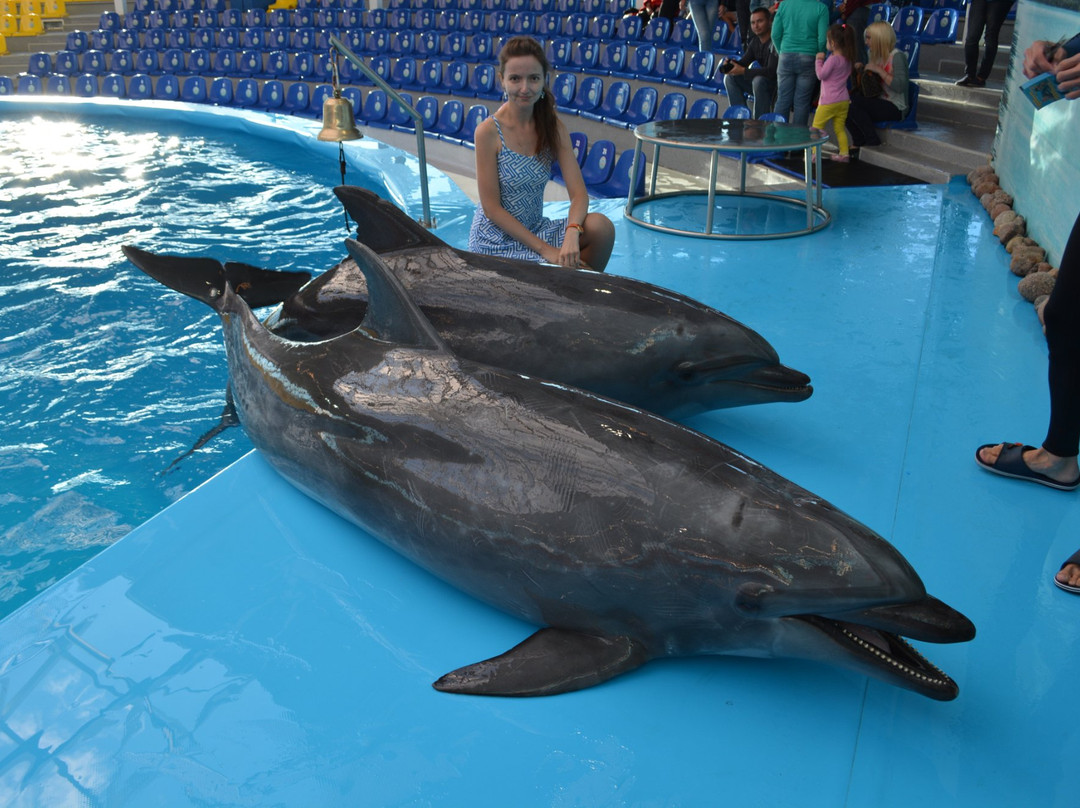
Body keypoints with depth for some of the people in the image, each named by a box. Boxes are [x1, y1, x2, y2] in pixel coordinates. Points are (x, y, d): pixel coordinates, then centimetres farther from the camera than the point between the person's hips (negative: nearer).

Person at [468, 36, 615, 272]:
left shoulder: (553, 127, -1)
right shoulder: (488, 132, -14)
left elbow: (579, 193, -8)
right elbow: (492, 208, -14)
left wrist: (572, 234, -29)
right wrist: (544, 249, -18)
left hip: (537, 229, 5)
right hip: (497, 240, -5)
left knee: (601, 226, -20)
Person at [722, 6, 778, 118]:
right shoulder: (754, 41, 6)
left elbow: (771, 71, -29)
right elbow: (744, 61, 4)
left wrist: (743, 71, -29)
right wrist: (732, 63, -20)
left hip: (777, 85, -8)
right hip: (763, 82, 8)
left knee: (759, 80, -37)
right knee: (730, 78, -1)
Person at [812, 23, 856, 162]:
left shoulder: (833, 59, -15)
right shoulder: (847, 59, 10)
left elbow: (821, 75, -15)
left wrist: (818, 61, -2)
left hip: (829, 101, -8)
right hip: (844, 100, 8)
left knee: (817, 127, 1)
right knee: (840, 128, 12)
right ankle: (844, 153, 9)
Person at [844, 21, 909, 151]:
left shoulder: (897, 56, -10)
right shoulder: (876, 56, 15)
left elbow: (900, 86, -22)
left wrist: (879, 70, -20)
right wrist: (861, 69, 6)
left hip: (895, 108, -8)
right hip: (879, 104, 8)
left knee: (854, 103, -27)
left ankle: (873, 142, -13)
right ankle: (858, 143, -1)